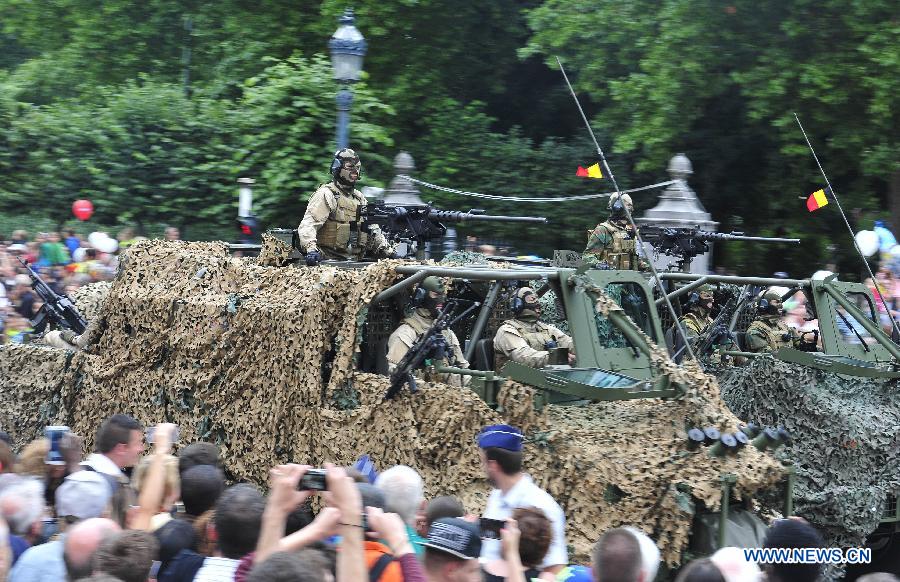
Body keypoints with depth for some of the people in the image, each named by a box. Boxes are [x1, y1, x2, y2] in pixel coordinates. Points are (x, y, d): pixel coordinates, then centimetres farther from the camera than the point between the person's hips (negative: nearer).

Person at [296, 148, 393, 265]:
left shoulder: (359, 197, 22)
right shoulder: (326, 195, -2)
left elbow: (373, 229, 27)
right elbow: (308, 226, -13)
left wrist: (387, 251, 16)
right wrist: (311, 249, -30)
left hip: (355, 259, 7)